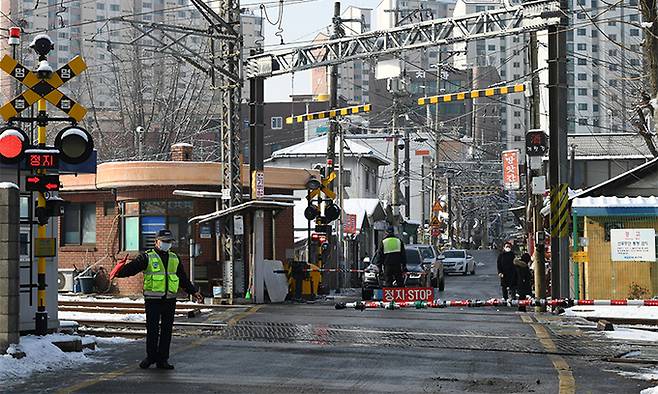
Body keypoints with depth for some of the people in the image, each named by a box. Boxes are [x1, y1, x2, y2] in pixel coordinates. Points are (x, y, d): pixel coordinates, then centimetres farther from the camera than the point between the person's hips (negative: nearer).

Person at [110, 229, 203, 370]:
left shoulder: (174, 259, 17)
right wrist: (119, 272, -30)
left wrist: (193, 292, 25)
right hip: (153, 300, -4)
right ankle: (151, 356, 12)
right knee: (152, 330, -3)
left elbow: (183, 279, 26)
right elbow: (132, 267, -12)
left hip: (169, 300, 5)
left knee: (166, 330, 5)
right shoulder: (147, 257, 0)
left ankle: (162, 359, 11)